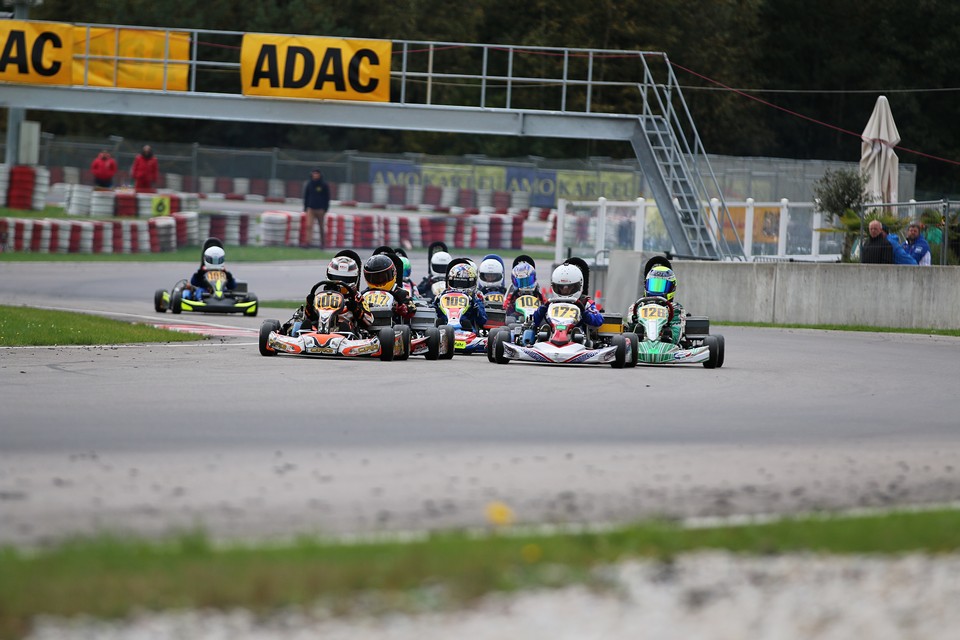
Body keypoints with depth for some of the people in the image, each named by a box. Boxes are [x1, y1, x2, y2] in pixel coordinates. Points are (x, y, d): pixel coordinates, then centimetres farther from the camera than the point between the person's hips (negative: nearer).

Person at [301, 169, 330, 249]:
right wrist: (305, 208, 7)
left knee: (321, 227, 8)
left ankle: (323, 243, 20)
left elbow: (327, 198, 1)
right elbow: (306, 196, 11)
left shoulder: (324, 185, -3)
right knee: (308, 226, -11)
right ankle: (307, 243, -16)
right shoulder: (309, 184, 4)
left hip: (320, 209, -2)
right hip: (310, 208, 2)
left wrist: (325, 208, -6)